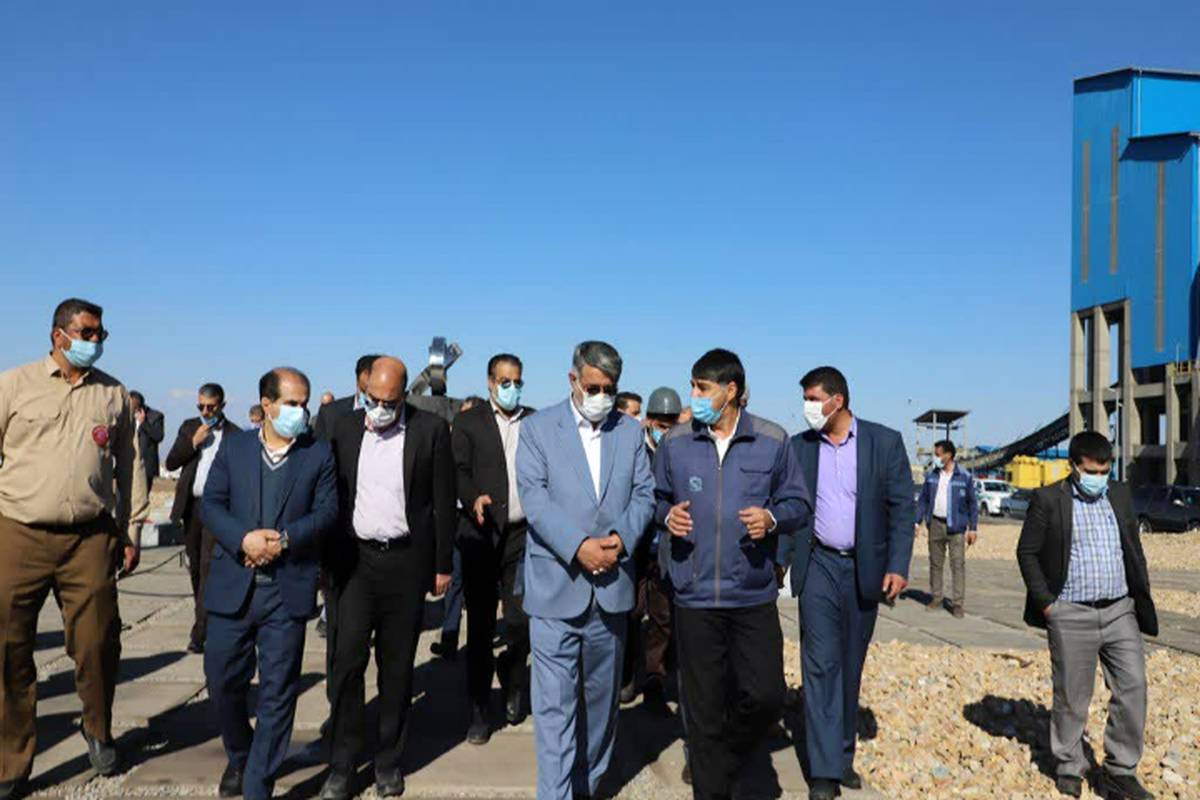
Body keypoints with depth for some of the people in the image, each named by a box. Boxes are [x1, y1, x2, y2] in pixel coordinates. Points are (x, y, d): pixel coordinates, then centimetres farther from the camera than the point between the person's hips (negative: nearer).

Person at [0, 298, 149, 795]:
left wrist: (131, 531, 11)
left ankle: (98, 733, 31)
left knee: (98, 646, 3)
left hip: (90, 539, 1)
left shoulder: (114, 395, 10)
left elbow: (129, 466, 13)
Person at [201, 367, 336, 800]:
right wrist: (245, 539, -16)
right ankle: (239, 755, 39)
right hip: (233, 585, 2)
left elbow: (327, 511, -2)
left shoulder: (320, 454, 3)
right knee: (222, 680, 11)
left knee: (278, 690, 2)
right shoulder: (234, 445, 7)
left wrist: (285, 539, -18)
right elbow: (210, 504, 1)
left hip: (288, 589, -2)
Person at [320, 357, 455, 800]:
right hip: (353, 559, 1)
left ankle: (389, 760, 23)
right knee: (346, 660, -2)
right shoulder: (345, 427, 3)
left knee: (397, 666, 8)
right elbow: (331, 493, 7)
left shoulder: (431, 429, -4)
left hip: (406, 561, -1)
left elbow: (444, 501, 0)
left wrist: (443, 564, 0)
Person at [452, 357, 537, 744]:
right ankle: (479, 709, 17)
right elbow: (459, 470, -2)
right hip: (481, 535, -1)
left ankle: (513, 687, 29)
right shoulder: (468, 422, 5)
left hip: (523, 535, 1)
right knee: (480, 625, 6)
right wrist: (473, 499, -21)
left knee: (521, 622, -1)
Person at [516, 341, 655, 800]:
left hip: (611, 585, 4)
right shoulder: (537, 428, -1)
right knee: (555, 703, -4)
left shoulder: (630, 431, 9)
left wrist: (622, 537, -12)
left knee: (601, 697, 17)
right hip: (556, 585, -4)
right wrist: (579, 547, -19)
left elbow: (644, 494, 7)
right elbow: (533, 496, -10)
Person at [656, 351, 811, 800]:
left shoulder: (773, 442, 0)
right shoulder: (675, 443, 2)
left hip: (754, 597, 0)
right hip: (695, 598, 0)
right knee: (703, 709, 7)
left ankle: (723, 761, 29)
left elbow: (799, 503, 6)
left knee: (765, 697, -1)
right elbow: (656, 498, 14)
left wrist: (773, 518, -15)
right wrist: (667, 515, -9)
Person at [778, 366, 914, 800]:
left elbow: (901, 508, -3)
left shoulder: (885, 441, -2)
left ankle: (843, 755, 26)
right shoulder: (799, 446, 3)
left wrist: (897, 566, -11)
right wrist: (779, 559, -3)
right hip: (818, 566, 0)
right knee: (821, 665, -5)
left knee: (850, 666, 11)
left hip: (864, 568, 0)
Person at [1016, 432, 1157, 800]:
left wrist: (1143, 600, 11)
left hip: (1120, 611, 4)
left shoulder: (1121, 496, 9)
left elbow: (1134, 551, 16)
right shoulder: (1048, 499, -5)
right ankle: (1068, 767, 23)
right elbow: (1027, 552, -2)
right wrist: (1044, 601, -7)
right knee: (1071, 696, 5)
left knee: (1133, 686, -1)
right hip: (1071, 615, -4)